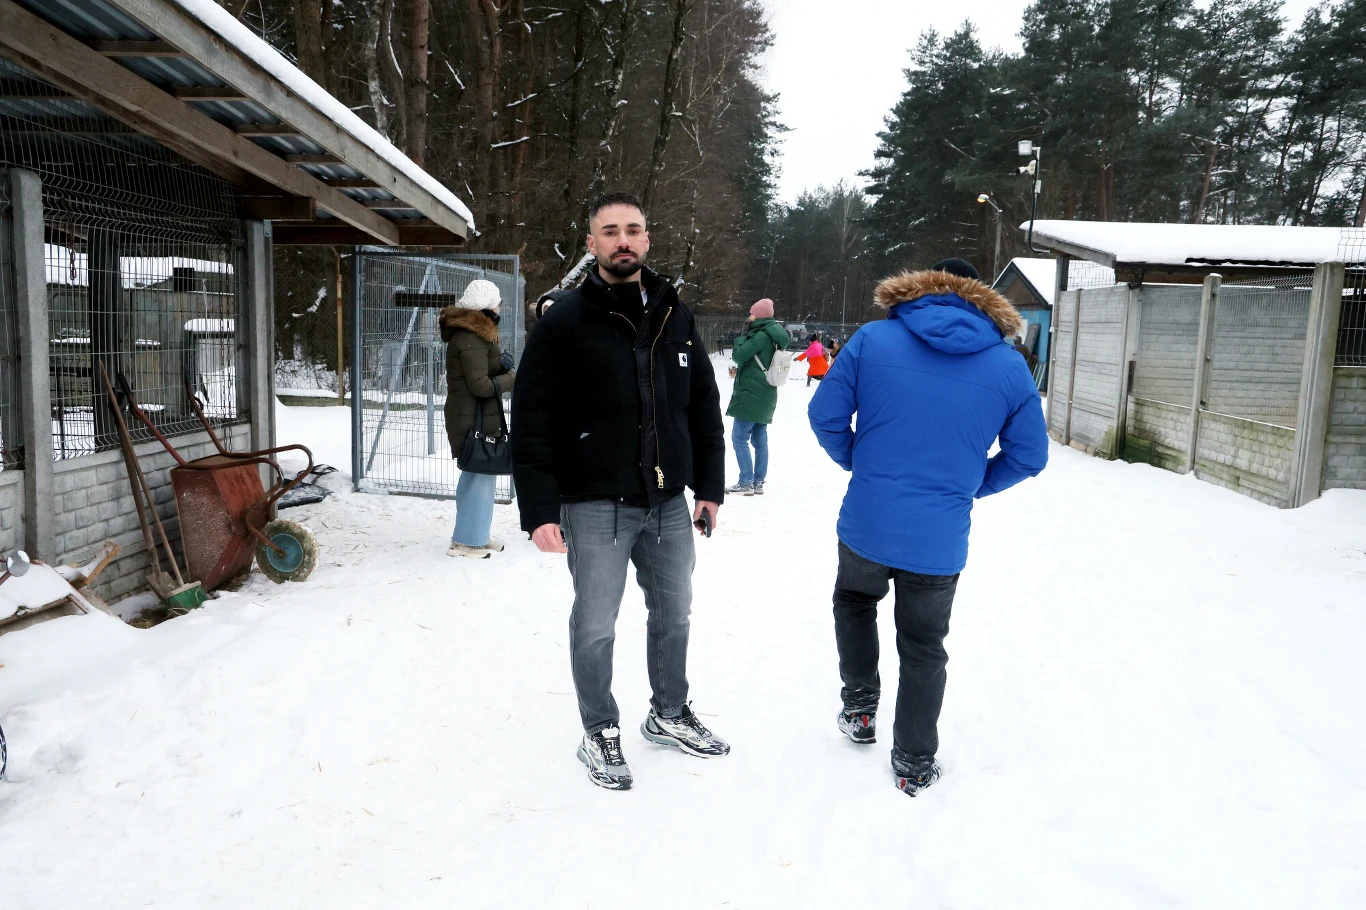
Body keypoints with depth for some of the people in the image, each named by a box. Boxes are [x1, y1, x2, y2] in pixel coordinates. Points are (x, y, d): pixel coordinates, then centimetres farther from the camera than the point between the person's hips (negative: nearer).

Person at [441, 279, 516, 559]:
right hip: (476, 418, -11)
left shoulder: (471, 332, 13)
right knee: (481, 475, -6)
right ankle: (468, 541, 1)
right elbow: (480, 385, -21)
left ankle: (472, 534, 28)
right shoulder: (471, 339, -19)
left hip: (475, 417, 11)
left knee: (474, 475, 17)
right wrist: (512, 378, -10)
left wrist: (501, 363, 2)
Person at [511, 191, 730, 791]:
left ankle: (669, 713, 39)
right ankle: (600, 733, 26)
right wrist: (539, 510, -16)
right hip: (596, 506, -5)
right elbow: (533, 420, -11)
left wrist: (710, 486, 9)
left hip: (669, 501, 5)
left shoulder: (675, 316, 8)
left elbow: (703, 405, 12)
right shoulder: (565, 321, -7)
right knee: (595, 626, 5)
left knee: (673, 613, 17)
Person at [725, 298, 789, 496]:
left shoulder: (761, 336, -16)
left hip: (751, 394, -9)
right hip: (765, 397, 10)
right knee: (760, 440, 9)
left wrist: (743, 334, -4)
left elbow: (738, 355, -15)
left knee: (739, 437, -6)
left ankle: (746, 483, -7)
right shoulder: (774, 337, 13)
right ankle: (758, 482, 12)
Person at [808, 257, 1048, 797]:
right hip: (940, 543, 1)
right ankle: (914, 765, 31)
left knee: (854, 601, 32)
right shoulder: (1010, 367, -1)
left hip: (867, 526, 0)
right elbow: (1029, 457, 3)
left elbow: (825, 415, -4)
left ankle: (859, 708, 33)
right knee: (924, 649, 19)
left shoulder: (871, 339, -5)